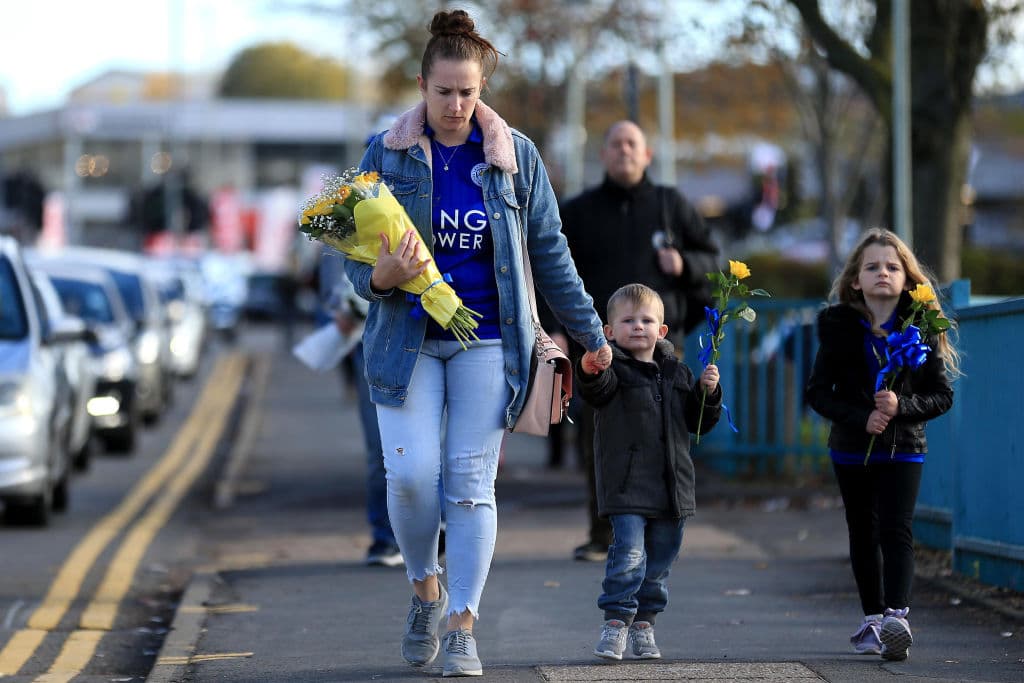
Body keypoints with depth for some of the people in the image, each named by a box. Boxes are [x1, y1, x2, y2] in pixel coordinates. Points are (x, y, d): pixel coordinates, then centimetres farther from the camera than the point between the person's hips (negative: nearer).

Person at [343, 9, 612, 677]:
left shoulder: (516, 156, 2)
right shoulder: (387, 155, 0)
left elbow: (549, 250, 8)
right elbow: (357, 252, 2)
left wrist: (589, 332, 10)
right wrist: (381, 277, -22)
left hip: (487, 340, 0)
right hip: (407, 339, 0)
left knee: (471, 483, -4)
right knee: (411, 475, -11)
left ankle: (463, 626, 1)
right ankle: (425, 589, 16)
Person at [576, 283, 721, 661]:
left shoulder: (677, 372, 12)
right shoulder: (614, 369, -4)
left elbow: (699, 422, 18)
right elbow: (597, 390, -27)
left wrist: (708, 392, 0)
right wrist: (590, 371, -49)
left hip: (671, 484, 5)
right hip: (627, 484, -5)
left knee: (660, 560, 11)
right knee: (629, 552, -17)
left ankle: (644, 623, 22)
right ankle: (616, 621, -10)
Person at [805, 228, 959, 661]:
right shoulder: (839, 327, -4)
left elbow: (942, 395, -3)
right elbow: (818, 391, -4)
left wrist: (901, 407, -21)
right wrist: (860, 418, -18)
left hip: (903, 448, -2)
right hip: (852, 449, 2)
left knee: (896, 529, -14)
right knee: (863, 532, 12)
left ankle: (896, 616, -25)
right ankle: (872, 618, 24)